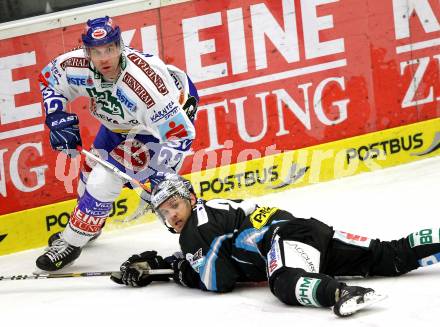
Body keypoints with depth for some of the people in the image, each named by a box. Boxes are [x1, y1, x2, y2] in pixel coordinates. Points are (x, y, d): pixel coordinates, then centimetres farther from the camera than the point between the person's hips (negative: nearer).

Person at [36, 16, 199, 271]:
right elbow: (49, 77, -2)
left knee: (104, 180, -15)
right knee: (92, 170, 18)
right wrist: (58, 119, -14)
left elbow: (181, 133, -35)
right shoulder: (78, 65, -26)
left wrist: (160, 172, -38)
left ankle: (71, 243, 4)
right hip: (119, 123, 7)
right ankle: (89, 226, 47)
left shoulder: (143, 82, -42)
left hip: (163, 120, -7)